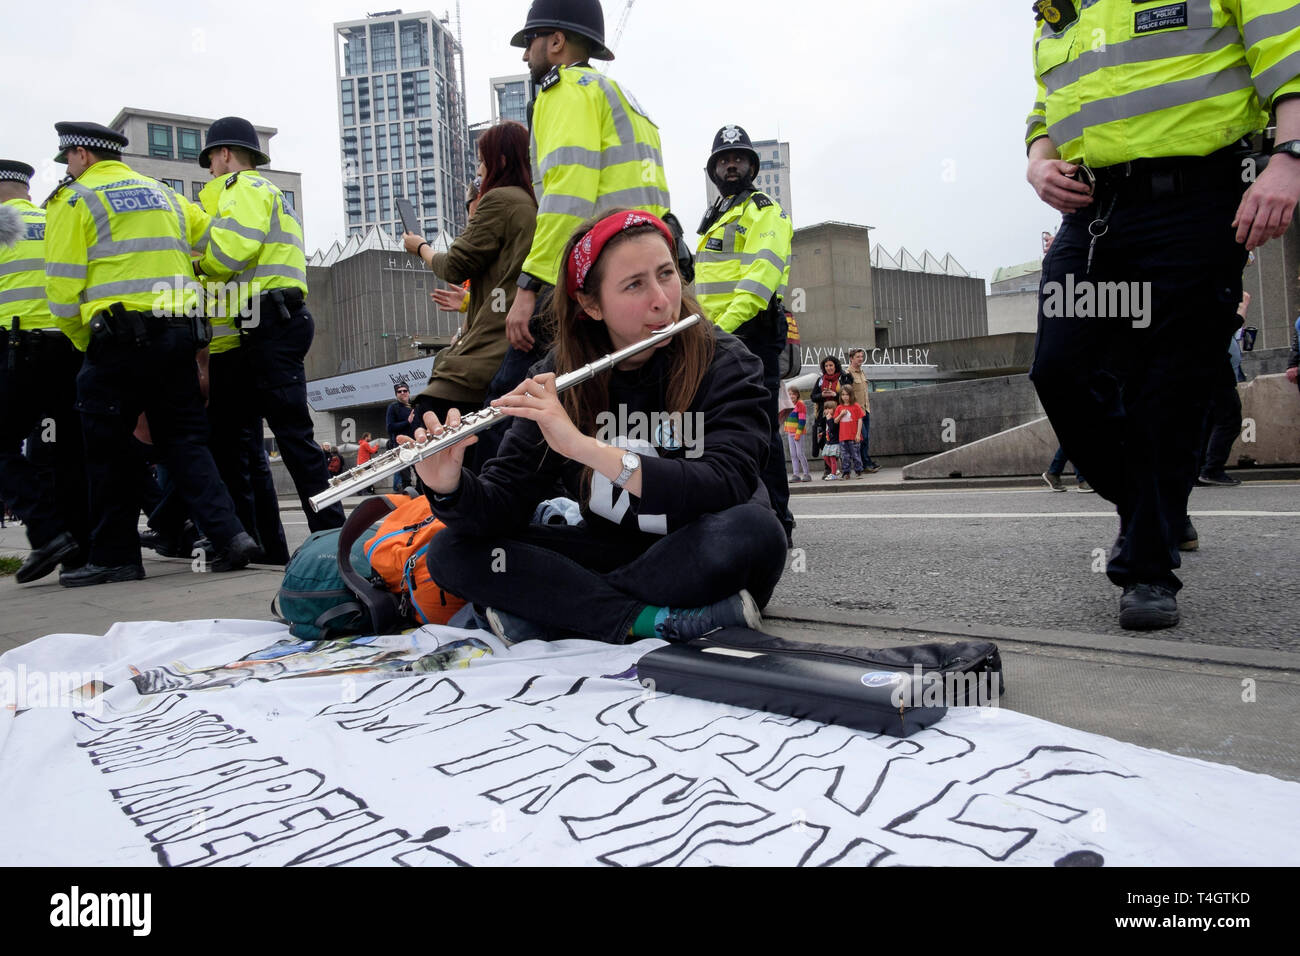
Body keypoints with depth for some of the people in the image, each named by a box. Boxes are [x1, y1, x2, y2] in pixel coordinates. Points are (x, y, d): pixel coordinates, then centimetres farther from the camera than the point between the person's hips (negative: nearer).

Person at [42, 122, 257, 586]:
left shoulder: (73, 200, 2)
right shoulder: (162, 194, 20)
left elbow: (63, 286, -4)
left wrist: (84, 340, 9)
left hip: (119, 338, -5)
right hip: (179, 333, 6)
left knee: (106, 450, 4)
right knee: (184, 440, 8)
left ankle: (114, 555, 10)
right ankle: (228, 534, -5)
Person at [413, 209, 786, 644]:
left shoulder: (724, 364, -15)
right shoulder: (559, 379, -6)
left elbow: (725, 487, -31)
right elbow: (504, 504, -8)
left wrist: (584, 446, -38)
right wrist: (452, 487, -31)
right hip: (612, 550, 3)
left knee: (752, 528, -37)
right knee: (452, 552, -12)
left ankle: (544, 613, -19)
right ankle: (659, 620, -20)